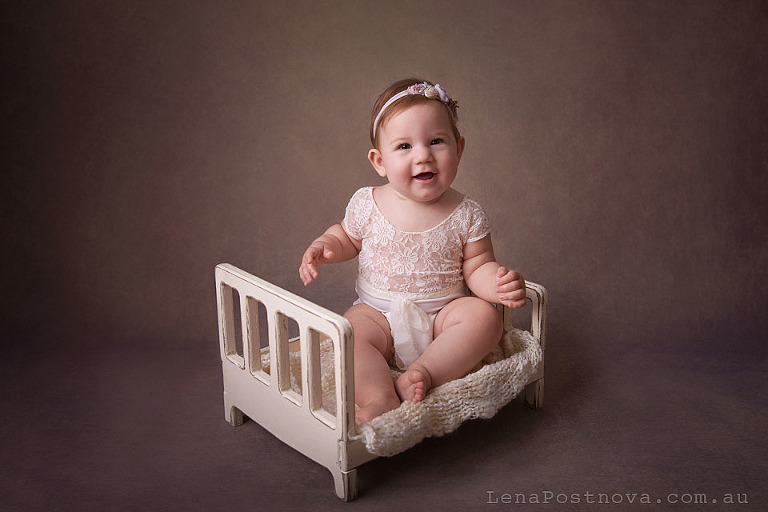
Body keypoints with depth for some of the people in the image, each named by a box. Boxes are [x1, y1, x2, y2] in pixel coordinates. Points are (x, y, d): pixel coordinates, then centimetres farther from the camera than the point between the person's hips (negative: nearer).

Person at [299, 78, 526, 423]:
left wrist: (500, 285, -23)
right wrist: (323, 247, -7)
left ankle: (425, 372, -30)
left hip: (441, 316, 1)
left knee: (484, 316, -26)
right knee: (349, 332, -29)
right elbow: (346, 237, 15)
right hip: (379, 313, 0)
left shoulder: (466, 215, -6)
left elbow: (477, 268, -1)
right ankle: (380, 397, -37)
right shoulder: (366, 204, -4)